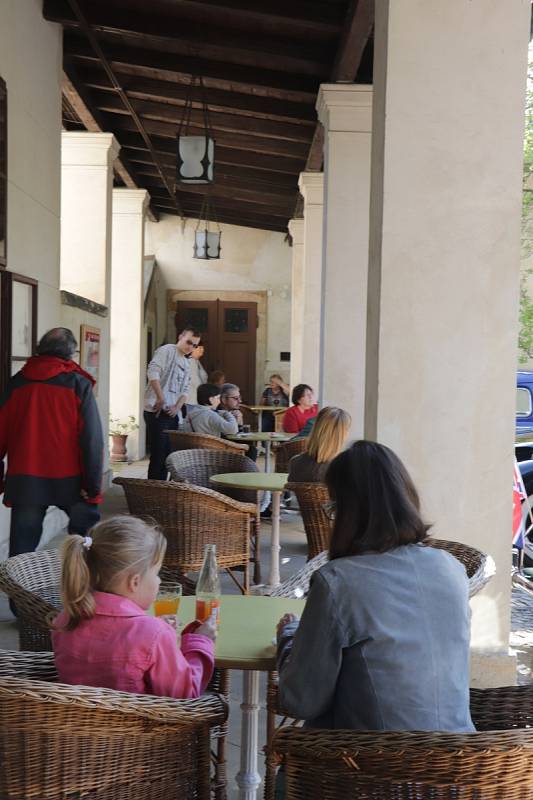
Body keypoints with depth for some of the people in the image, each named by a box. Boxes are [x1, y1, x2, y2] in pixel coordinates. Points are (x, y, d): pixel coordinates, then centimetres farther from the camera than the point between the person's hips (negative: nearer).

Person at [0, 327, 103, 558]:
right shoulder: (78, 383, -5)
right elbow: (91, 437, -11)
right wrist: (94, 484, -9)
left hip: (24, 479, 3)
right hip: (70, 478, -3)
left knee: (21, 549, 8)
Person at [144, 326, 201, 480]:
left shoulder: (186, 364, 21)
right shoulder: (166, 350, -3)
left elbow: (185, 390, 17)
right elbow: (153, 372, -17)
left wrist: (177, 407, -2)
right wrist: (160, 398, -24)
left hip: (173, 414, 8)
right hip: (157, 411, -8)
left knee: (167, 454, 10)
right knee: (158, 454, -9)